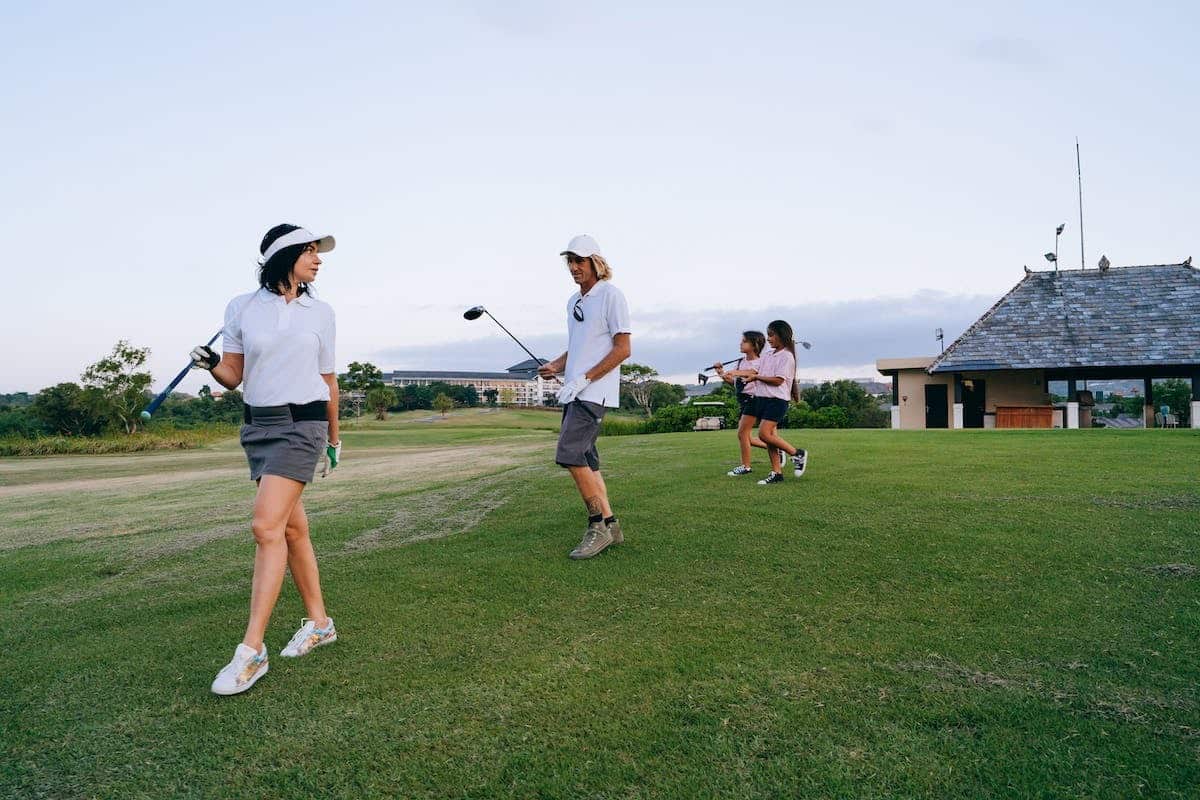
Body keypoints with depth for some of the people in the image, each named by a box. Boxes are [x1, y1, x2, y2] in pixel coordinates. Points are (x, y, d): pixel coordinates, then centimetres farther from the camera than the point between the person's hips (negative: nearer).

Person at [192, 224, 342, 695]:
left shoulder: (321, 313, 5)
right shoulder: (241, 308, 4)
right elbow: (233, 377, 6)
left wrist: (334, 439, 16)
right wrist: (210, 364, -17)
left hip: (303, 424, -3)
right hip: (258, 426, 3)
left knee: (266, 527, -14)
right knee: (292, 528, 9)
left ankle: (251, 651, -9)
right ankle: (318, 622, 25)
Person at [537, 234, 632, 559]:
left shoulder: (611, 295, -7)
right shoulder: (573, 301, 18)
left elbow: (623, 349, -12)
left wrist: (583, 379, -17)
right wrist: (555, 366, 7)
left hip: (594, 392, -9)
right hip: (574, 393, 9)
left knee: (570, 455, -17)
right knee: (585, 459, 8)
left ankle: (598, 526, -7)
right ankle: (610, 525, 16)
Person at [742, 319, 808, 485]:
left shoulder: (787, 356, -8)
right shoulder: (767, 356, 16)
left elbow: (778, 380, -15)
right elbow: (756, 372, 15)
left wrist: (757, 377, -9)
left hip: (777, 400, -8)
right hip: (761, 398, 8)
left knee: (764, 433, -16)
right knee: (770, 435, 6)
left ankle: (797, 454, 0)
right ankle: (776, 473, 10)